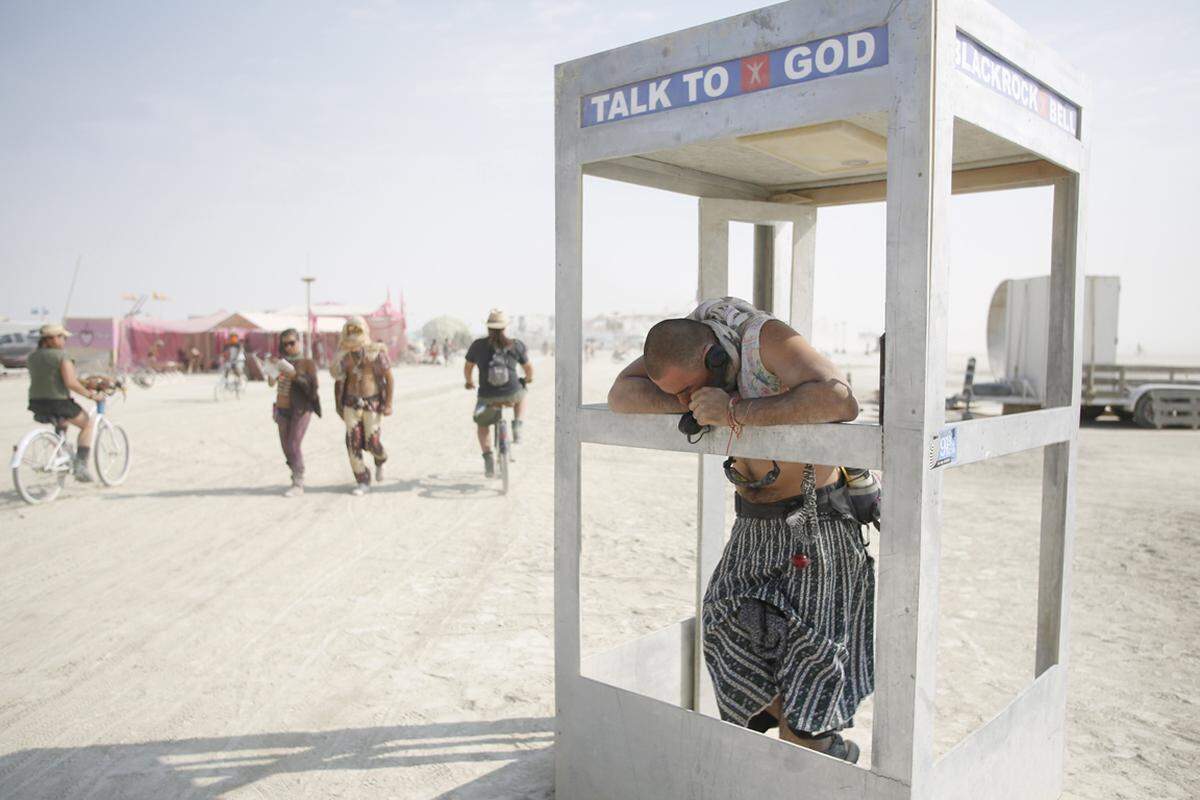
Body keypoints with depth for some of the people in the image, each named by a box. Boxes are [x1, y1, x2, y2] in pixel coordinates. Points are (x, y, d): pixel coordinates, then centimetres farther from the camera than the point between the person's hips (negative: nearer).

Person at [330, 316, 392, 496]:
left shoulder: (376, 351, -10)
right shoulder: (344, 353, 0)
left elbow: (389, 377, -7)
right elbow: (338, 379, 9)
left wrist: (388, 403, -11)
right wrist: (338, 405, 8)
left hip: (372, 402, -3)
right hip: (351, 402, 3)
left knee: (372, 442, -4)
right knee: (354, 442, -5)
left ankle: (380, 460, 33)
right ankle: (363, 482, 5)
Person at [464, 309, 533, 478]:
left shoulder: (478, 345, -1)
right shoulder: (516, 345, -2)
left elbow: (467, 368, 13)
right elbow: (528, 368, 10)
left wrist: (470, 382, 34)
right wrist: (529, 379, 33)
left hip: (488, 398, 0)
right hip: (511, 395, 0)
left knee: (482, 426, 27)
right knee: (521, 395, 37)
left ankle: (488, 457, 8)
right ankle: (517, 428, 18)